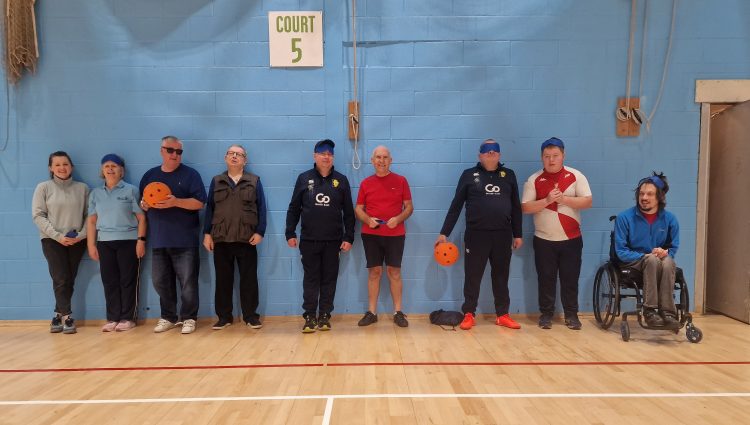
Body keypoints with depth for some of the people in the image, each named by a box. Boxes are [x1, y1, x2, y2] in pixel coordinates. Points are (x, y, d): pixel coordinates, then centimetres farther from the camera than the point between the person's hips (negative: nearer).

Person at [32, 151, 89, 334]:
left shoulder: (82, 188, 5)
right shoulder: (43, 187, 0)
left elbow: (89, 215, 4)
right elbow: (38, 216, -5)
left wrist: (81, 235, -10)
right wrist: (58, 236, -13)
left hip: (76, 242, 2)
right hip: (52, 241, -2)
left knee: (69, 280, 4)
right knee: (60, 280, -7)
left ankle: (59, 316, 16)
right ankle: (67, 316, 0)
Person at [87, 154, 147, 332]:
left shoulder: (131, 190, 1)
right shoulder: (95, 193, 12)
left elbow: (141, 217, -2)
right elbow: (92, 221, 12)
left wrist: (141, 240, -9)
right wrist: (91, 245, 7)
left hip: (128, 241, -3)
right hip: (104, 242, 4)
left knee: (128, 280, 0)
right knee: (109, 281, 5)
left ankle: (127, 318, 8)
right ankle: (112, 318, 12)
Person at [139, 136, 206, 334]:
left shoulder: (190, 174, -1)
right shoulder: (150, 175, 13)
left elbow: (199, 203, -8)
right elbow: (142, 202, 17)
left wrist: (176, 202, -21)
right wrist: (144, 204, -6)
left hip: (184, 240, -4)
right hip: (159, 240, 4)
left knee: (188, 282, -1)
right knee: (161, 281, 10)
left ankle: (188, 318, 12)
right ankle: (168, 317, 24)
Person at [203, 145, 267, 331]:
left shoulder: (254, 181, 5)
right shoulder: (216, 181, 11)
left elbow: (261, 208, 1)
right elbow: (209, 208, 9)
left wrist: (260, 232, -8)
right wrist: (207, 233, 2)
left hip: (246, 239, -2)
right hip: (220, 239, 2)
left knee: (249, 279, 3)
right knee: (223, 280, 7)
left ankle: (250, 315, 13)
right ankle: (224, 316, 18)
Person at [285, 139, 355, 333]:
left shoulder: (341, 180, 5)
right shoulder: (304, 178, 5)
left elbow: (348, 212, 5)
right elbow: (294, 208, 7)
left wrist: (348, 237, -1)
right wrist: (290, 233, 1)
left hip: (333, 241, 1)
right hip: (309, 240, 0)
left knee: (329, 279, 6)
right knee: (311, 279, 4)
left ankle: (324, 316, 16)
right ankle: (310, 317, 11)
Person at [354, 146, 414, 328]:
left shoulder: (401, 181, 3)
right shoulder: (365, 183, 6)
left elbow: (409, 207, 3)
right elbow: (358, 209, 8)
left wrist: (398, 219, -15)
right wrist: (368, 220, -13)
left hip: (395, 234, -1)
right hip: (371, 234, 1)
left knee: (394, 272, 3)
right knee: (374, 272, 5)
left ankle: (398, 312, 12)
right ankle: (371, 312, 12)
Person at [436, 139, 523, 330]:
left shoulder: (509, 175, 9)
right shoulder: (469, 175, 2)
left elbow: (516, 207, 12)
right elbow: (456, 206, 1)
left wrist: (517, 234, 9)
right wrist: (444, 233, -3)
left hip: (502, 234, 2)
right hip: (476, 234, -2)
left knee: (501, 276, 11)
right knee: (472, 276, 5)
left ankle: (503, 315, 22)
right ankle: (469, 315, 16)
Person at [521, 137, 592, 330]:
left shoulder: (576, 176, 0)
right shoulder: (534, 180, -2)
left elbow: (587, 201, -6)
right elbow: (525, 207, -7)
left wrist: (563, 199, -19)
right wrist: (547, 200, -21)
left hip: (571, 239, 0)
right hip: (544, 240, 0)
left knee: (570, 279, 7)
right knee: (546, 279, 5)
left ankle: (571, 314, 19)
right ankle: (546, 313, 17)